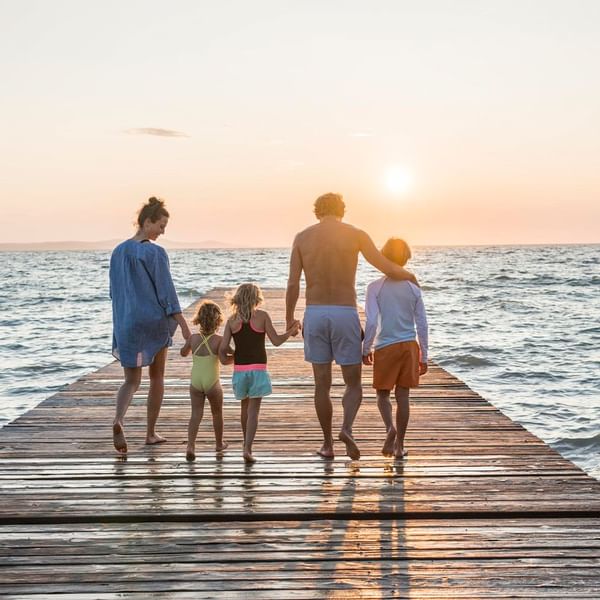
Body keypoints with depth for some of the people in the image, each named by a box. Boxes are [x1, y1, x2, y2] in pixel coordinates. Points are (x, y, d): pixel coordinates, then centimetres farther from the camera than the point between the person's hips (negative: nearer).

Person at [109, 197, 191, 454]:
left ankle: (118, 420, -24)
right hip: (155, 322, -4)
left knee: (131, 382, 7)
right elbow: (167, 293, -17)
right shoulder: (156, 253, -13)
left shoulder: (118, 252, 7)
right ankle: (150, 432, 20)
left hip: (127, 324, 4)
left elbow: (116, 293, 14)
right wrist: (185, 328, -15)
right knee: (157, 377, 16)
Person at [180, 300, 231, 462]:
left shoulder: (193, 338, -2)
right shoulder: (219, 340, -13)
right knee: (217, 413, 19)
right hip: (212, 382, -2)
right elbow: (225, 360, -20)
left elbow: (183, 353, 15)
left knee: (196, 414, 4)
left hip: (195, 382, 2)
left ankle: (190, 446, -15)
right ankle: (219, 443, 36)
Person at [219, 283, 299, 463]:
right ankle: (247, 448, -16)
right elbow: (276, 341, 0)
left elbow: (223, 348, -3)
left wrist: (225, 360, 15)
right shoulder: (262, 316, -3)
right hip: (258, 369, -3)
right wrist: (291, 332, 14)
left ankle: (247, 444, 34)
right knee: (253, 410, -3)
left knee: (245, 407, 21)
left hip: (239, 369, 3)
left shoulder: (232, 320, 3)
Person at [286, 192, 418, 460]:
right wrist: (409, 275, 20)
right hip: (345, 314, -2)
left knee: (322, 384, 12)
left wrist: (289, 319, 10)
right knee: (353, 383, 9)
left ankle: (328, 444, 17)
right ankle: (346, 429, -16)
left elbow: (293, 284, 0)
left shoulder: (302, 237, 4)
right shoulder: (356, 234, -1)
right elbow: (389, 270, -1)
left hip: (314, 314, 2)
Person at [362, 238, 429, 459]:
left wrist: (365, 349, -1)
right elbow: (422, 326, 3)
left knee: (383, 394, 12)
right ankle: (399, 445, 11)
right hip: (409, 347, 2)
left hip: (385, 348, -2)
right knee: (402, 396, 8)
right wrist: (423, 357, 11)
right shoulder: (413, 289, 2)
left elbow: (371, 322, -13)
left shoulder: (375, 287, -8)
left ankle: (390, 427, -15)